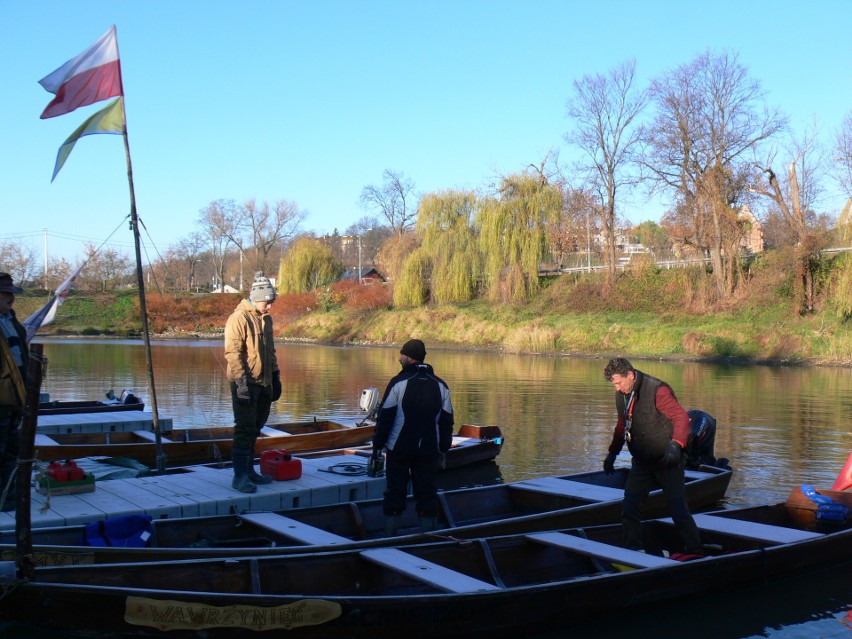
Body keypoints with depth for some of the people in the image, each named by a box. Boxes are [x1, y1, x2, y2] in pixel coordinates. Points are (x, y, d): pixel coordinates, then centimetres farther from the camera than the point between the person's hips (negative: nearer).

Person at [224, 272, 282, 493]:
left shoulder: (266, 319, 15)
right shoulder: (239, 318, -12)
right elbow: (232, 352, -17)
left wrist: (275, 377, 20)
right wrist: (242, 380, -23)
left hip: (264, 383, 8)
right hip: (245, 383, -8)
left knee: (255, 427, 13)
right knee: (245, 429, -7)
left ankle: (249, 470, 23)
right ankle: (239, 476, -3)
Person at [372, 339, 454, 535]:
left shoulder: (399, 382, -9)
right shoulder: (440, 385, 5)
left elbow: (385, 418, -8)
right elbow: (447, 422, 9)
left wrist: (377, 445, 1)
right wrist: (444, 449, 17)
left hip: (399, 449, -3)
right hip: (429, 451, 3)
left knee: (395, 494, 7)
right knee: (427, 494, 9)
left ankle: (390, 538, 11)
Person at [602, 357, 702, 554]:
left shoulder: (657, 390, -19)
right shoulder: (621, 395, 5)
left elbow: (681, 417, -23)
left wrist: (676, 445, -37)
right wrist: (612, 453, 20)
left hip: (667, 462, -7)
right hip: (641, 462, 7)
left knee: (678, 510, -2)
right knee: (629, 509, -1)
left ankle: (695, 554, 13)